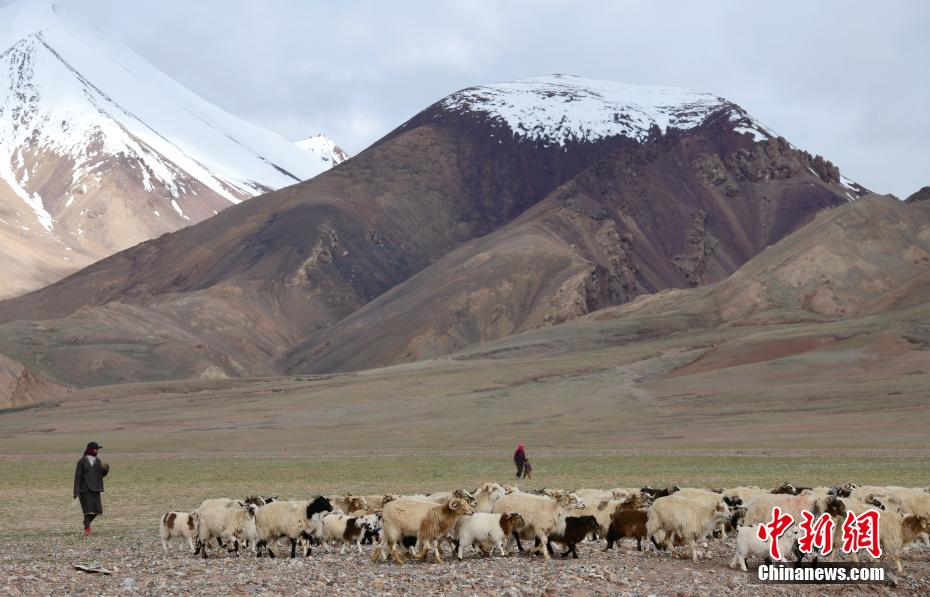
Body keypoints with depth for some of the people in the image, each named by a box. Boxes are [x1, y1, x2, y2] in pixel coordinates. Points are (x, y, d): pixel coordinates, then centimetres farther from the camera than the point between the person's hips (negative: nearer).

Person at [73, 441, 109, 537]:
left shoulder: (97, 461, 10)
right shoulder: (82, 461, -5)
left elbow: (102, 474, 11)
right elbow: (77, 477, -7)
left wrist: (105, 468, -12)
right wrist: (76, 493, -13)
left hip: (95, 489, 5)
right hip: (85, 489, -5)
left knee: (96, 510, 2)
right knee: (88, 510, -14)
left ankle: (86, 523, 27)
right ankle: (87, 530, -9)